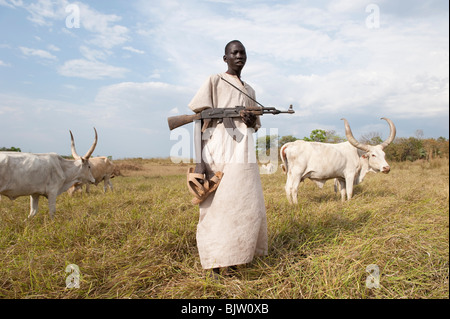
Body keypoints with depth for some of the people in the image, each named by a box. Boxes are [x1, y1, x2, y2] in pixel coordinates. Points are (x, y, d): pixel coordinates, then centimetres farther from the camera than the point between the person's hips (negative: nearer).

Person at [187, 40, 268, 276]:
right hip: (219, 146, -6)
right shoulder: (214, 81, 7)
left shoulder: (249, 90, 23)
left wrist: (251, 121, 0)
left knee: (247, 202, 4)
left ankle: (238, 253, 17)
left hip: (243, 148, 6)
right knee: (220, 202, -10)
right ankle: (216, 260, 0)